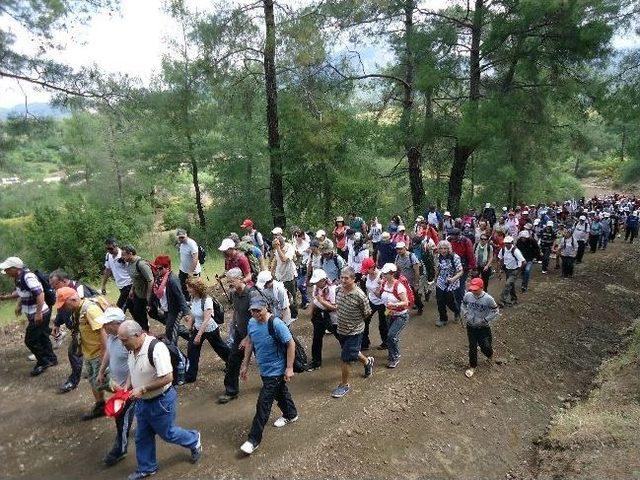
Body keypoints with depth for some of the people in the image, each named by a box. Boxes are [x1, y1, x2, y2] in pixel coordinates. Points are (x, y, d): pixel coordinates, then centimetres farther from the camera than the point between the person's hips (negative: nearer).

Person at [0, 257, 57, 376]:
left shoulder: (28, 277, -27)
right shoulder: (18, 278, 3)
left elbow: (40, 293, -33)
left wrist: (38, 313, -31)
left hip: (40, 315, -10)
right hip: (33, 315, 10)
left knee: (30, 340, 0)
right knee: (42, 338, 20)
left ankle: (43, 362, 15)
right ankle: (51, 359, 34)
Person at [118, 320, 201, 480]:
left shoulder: (156, 348, -32)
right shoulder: (133, 348, -5)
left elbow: (167, 377, -31)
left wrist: (142, 389, -27)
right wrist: (127, 386, -3)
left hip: (161, 401, -8)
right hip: (142, 401, 8)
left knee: (167, 433, 13)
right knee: (142, 437, 20)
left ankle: (194, 440, 39)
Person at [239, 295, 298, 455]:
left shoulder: (276, 324, -26)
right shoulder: (251, 323, -5)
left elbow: (291, 344, -20)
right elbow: (250, 343, 10)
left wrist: (289, 368, -19)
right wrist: (245, 365, 12)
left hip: (275, 370, -7)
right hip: (264, 369, 7)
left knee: (263, 404, -4)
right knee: (280, 392, 27)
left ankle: (254, 440, 7)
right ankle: (291, 415, 51)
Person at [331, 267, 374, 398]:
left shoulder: (359, 296, -26)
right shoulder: (339, 290, -8)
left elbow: (367, 313, -12)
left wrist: (355, 320, -1)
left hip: (354, 331, -6)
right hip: (341, 329, 6)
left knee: (345, 359, 0)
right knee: (353, 353, 25)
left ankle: (344, 385, 21)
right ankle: (367, 362, 55)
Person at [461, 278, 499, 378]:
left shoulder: (488, 299, -23)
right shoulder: (467, 295, -13)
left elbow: (496, 311, -11)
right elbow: (463, 306, 8)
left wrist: (485, 320, -17)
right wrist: (464, 316, -3)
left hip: (483, 327, -2)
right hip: (471, 326, 3)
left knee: (485, 346, 6)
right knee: (472, 347, 12)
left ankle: (490, 354, 44)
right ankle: (472, 366, 30)